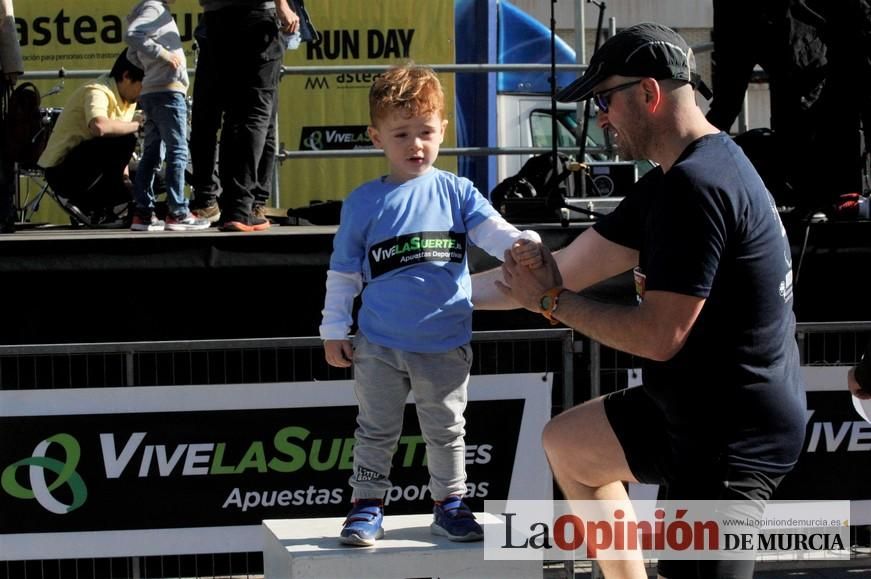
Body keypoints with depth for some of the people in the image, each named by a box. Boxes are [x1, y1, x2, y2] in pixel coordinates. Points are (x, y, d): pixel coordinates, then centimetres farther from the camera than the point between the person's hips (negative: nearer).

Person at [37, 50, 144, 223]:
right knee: (124, 140, -28)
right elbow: (99, 127, -42)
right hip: (62, 171, -10)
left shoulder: (127, 101, 8)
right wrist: (136, 124, -28)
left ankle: (88, 203, 12)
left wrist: (125, 174, 0)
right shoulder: (98, 92, -21)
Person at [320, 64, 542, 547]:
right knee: (376, 430, 9)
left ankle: (450, 503, 25)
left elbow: (492, 230, -14)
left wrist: (522, 245, -36)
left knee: (446, 430, 12)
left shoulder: (457, 193, -1)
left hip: (445, 344, 1)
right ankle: (367, 507, 19)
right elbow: (343, 272, 4)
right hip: (380, 344, -1)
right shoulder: (364, 203, -2)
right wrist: (333, 331, 4)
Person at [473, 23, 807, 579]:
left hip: (732, 434, -11)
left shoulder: (696, 187, -23)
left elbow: (659, 336, -25)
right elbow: (568, 266, 15)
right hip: (696, 407, 11)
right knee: (568, 443, 27)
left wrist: (550, 301, -11)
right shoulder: (671, 182, 10)